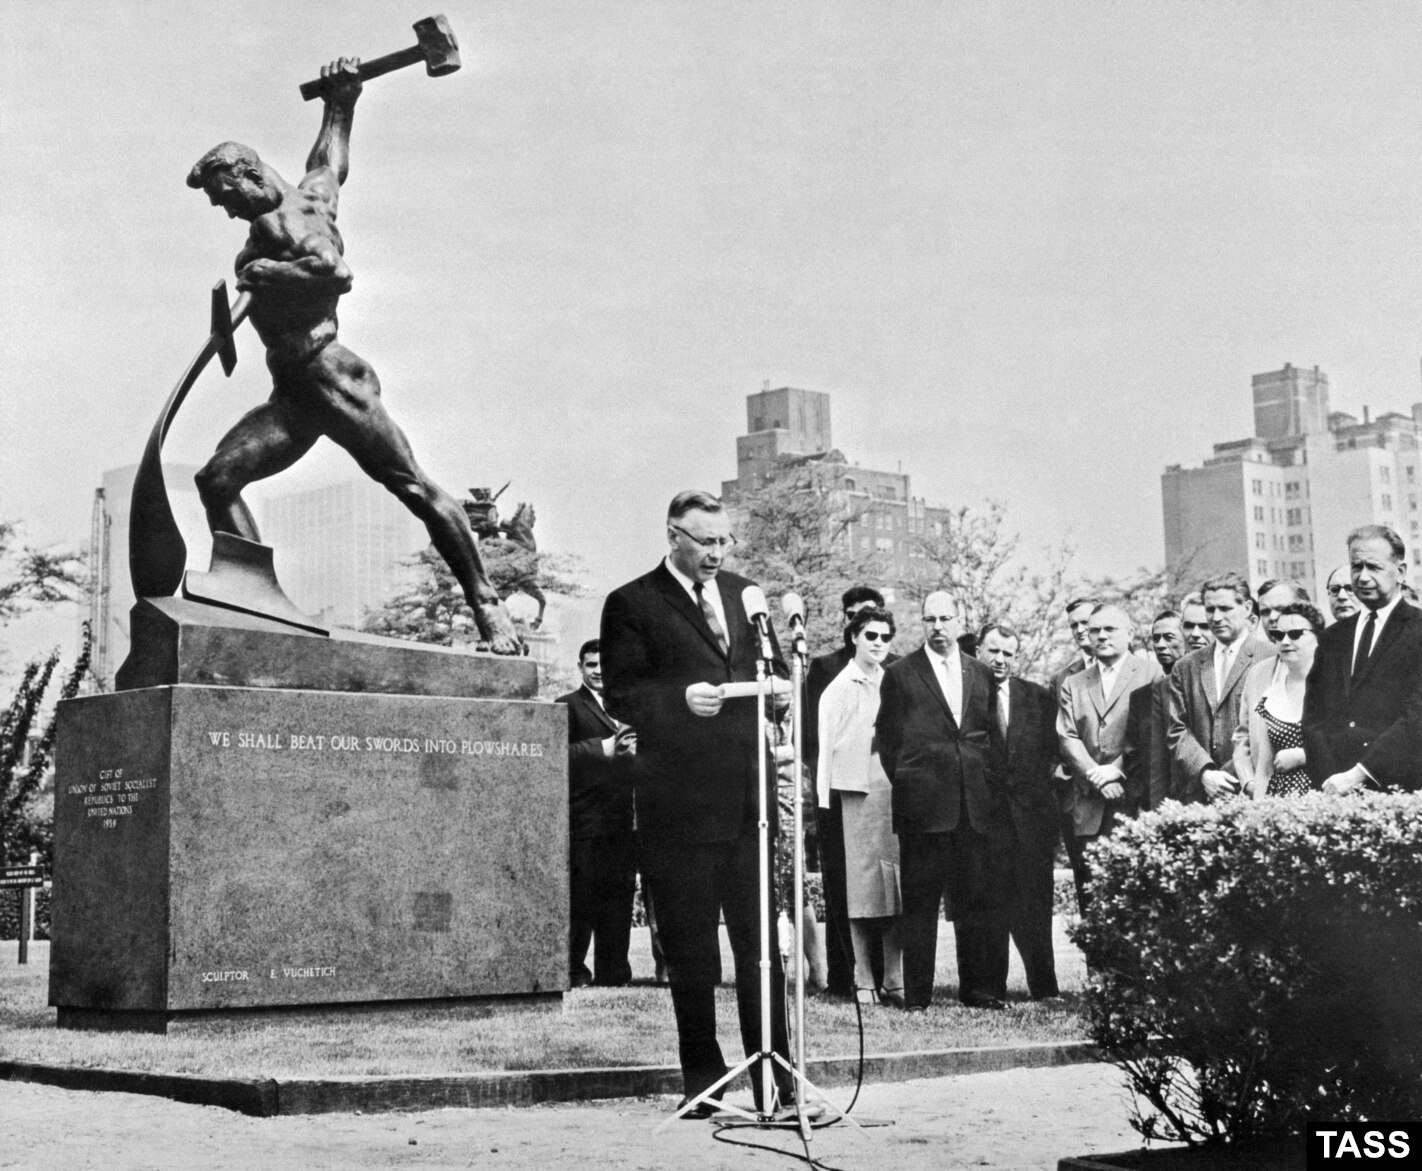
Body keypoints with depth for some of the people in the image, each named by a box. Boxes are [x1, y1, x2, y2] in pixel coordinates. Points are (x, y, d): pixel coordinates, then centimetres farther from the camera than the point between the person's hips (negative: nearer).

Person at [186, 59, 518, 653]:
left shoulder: (280, 221, -11)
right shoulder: (310, 194, 16)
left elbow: (334, 270, -30)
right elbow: (331, 161, 38)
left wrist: (264, 272, -19)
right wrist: (339, 106, 44)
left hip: (328, 376, -10)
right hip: (294, 392, 10)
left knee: (412, 486, -7)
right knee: (217, 479, 0)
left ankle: (485, 604, -4)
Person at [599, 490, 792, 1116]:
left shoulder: (744, 594, 17)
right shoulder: (631, 605, 1)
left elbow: (776, 675, 23)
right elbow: (620, 694, -4)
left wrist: (778, 676, 0)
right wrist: (680, 699, -20)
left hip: (748, 792, 4)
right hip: (680, 798, -4)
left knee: (761, 940, 4)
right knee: (689, 947, 4)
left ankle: (774, 1075, 10)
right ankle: (702, 1076, 16)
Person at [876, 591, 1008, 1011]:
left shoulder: (982, 675, 15)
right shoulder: (901, 675, 3)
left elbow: (988, 735, 18)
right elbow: (888, 740, 4)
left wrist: (989, 783, 9)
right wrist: (907, 786, -1)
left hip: (977, 805, 4)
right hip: (924, 805, -3)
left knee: (980, 900, 5)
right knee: (920, 901, -1)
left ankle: (979, 989, 14)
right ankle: (917, 995, 4)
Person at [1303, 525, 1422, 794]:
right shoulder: (1332, 638, 17)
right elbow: (1313, 716, 11)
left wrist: (1359, 774, -16)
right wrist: (1330, 777, -5)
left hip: (1397, 786, -4)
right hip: (1334, 791, 4)